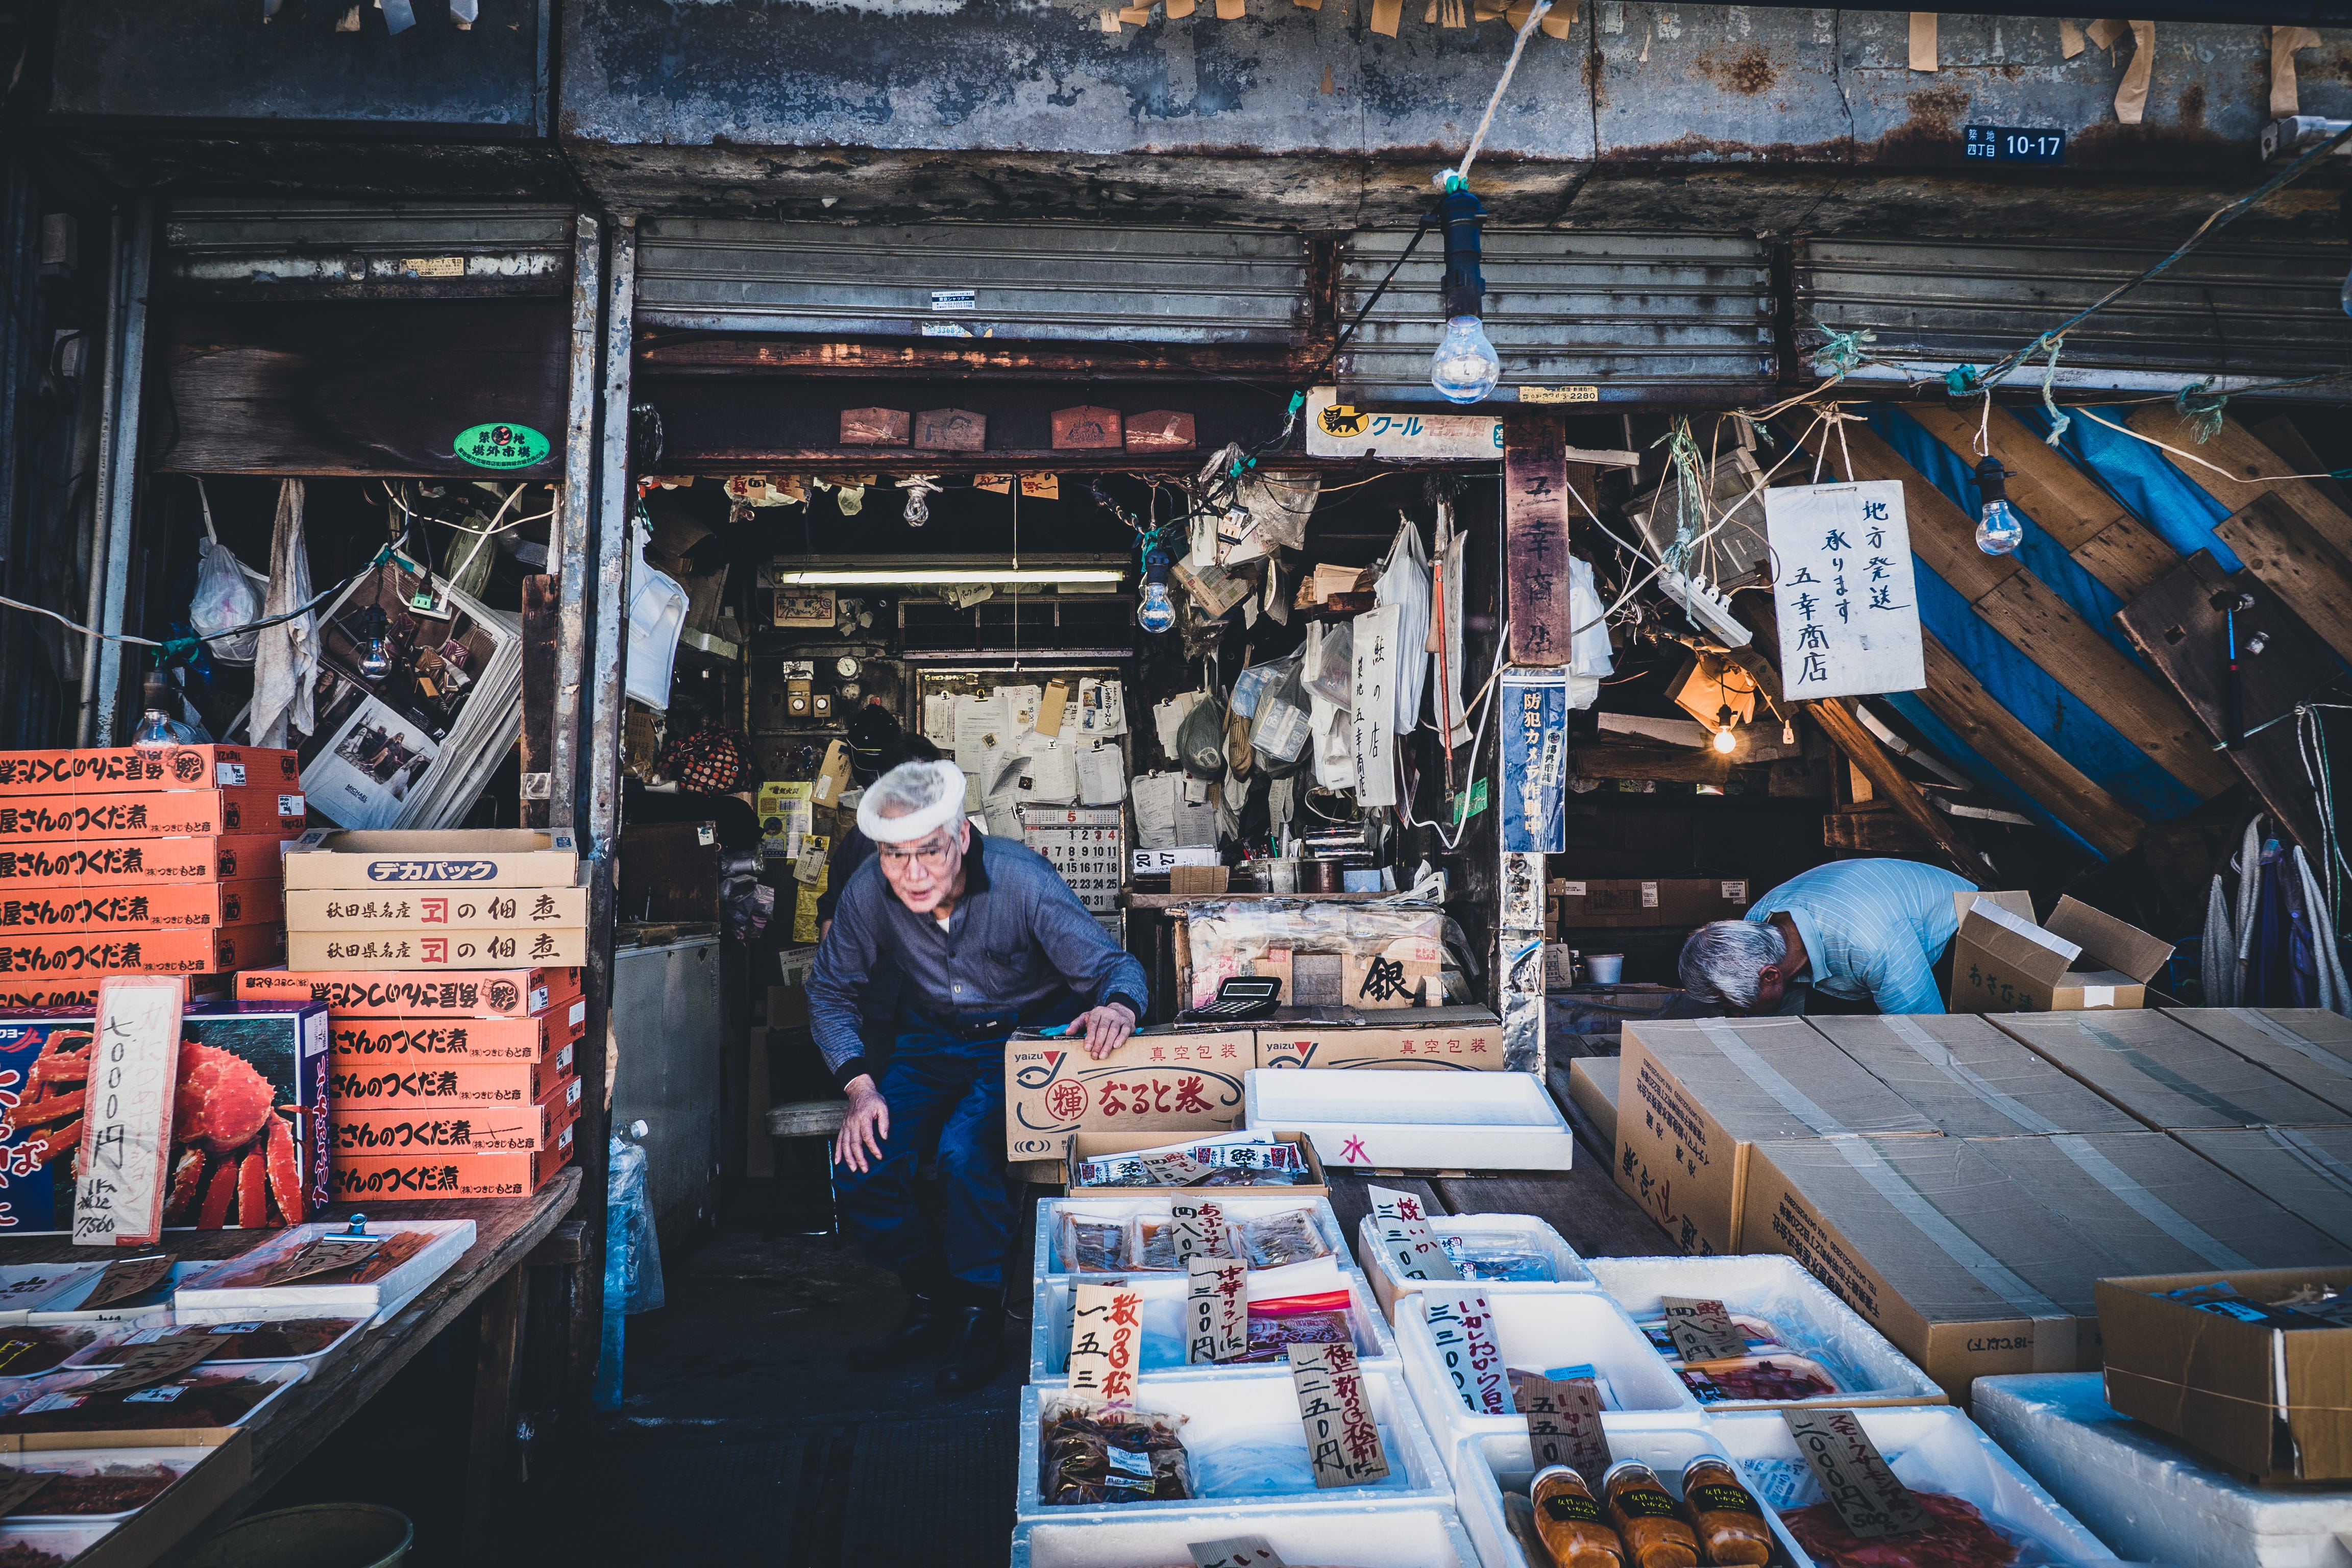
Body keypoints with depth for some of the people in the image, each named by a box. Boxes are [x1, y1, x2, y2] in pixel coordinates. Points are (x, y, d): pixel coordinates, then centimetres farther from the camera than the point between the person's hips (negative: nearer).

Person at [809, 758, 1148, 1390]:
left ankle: (981, 1313, -5)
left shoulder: (1022, 881, -26)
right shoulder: (869, 892, -16)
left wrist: (1119, 1006, -47)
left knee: (965, 1153, -30)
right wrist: (859, 1087, -14)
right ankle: (932, 1300, 11)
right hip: (933, 1042, 4)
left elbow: (1115, 966, -22)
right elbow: (831, 993, 0)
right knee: (860, 1168, -15)